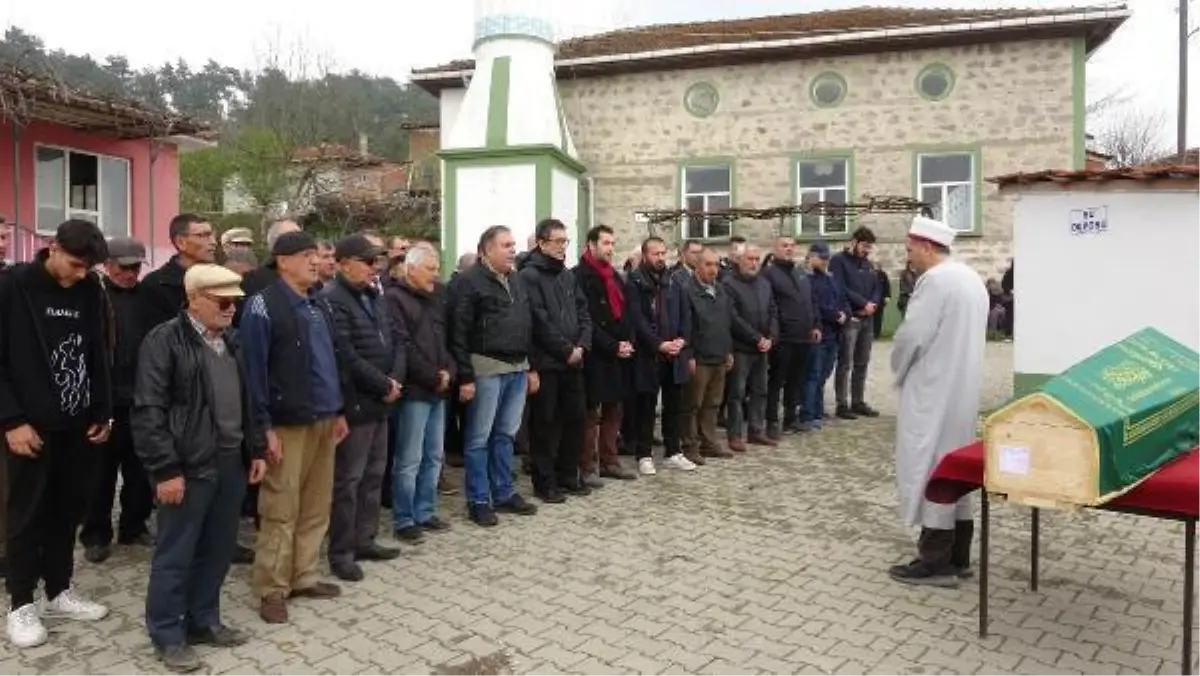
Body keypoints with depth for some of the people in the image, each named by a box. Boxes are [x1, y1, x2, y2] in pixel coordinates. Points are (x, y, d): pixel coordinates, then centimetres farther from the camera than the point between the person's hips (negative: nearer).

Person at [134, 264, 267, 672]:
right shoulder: (165, 341, -10)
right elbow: (149, 411, -14)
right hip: (188, 467, -7)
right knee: (174, 555, 6)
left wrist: (256, 450, 14)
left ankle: (203, 621, 30)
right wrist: (165, 470, -17)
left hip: (230, 464, 7)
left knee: (218, 550, 15)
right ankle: (167, 636, 19)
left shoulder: (231, 342, 12)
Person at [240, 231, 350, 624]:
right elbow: (253, 368, -13)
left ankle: (304, 577, 26)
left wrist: (338, 411, 17)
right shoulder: (263, 305, -10)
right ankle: (272, 589, 12)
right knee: (281, 510, 0)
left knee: (316, 507, 13)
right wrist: (264, 426, -16)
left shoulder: (320, 306, 14)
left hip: (323, 421, 7)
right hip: (287, 425, -7)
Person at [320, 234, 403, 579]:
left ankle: (364, 540, 28)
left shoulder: (375, 296, 13)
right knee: (347, 479, 0)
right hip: (354, 404, -9)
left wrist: (395, 380, -5)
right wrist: (384, 385, -16)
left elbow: (396, 341, 12)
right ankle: (341, 552, 11)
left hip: (380, 401, 9)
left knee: (374, 474, 16)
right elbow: (347, 358, -23)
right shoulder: (332, 300, -15)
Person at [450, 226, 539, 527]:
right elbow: (459, 333, -13)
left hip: (518, 368, 7)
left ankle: (504, 493, 26)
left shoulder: (516, 281, 14)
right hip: (487, 368, -7)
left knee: (506, 435, 15)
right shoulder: (470, 281, -9)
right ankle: (478, 501, 11)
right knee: (479, 438, 1)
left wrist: (531, 366, 15)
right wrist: (465, 377, -16)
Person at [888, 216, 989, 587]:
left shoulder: (935, 279, -18)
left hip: (933, 392, -10)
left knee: (930, 468, -4)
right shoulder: (971, 277, 13)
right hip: (962, 389, 10)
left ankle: (935, 562, 0)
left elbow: (911, 336, -20)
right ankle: (957, 555, 21)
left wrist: (899, 371, 0)